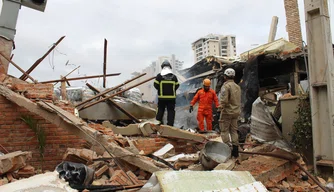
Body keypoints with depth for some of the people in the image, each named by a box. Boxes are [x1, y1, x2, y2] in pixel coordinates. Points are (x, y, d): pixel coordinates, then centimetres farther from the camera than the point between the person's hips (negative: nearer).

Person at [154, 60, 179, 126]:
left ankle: (158, 122, 17)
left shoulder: (159, 76, -7)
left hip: (162, 97, 0)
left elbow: (156, 85, -4)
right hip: (172, 97, 0)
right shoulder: (174, 76, -1)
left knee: (160, 110, 14)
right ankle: (170, 124, 4)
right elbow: (177, 86, 5)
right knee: (171, 111, 6)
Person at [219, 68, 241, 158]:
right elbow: (239, 100, 15)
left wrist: (220, 109, -13)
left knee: (224, 130, 1)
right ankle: (235, 150, 15)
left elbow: (224, 100, -22)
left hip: (227, 111, -8)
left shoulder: (226, 86, -13)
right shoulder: (237, 86, 12)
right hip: (236, 112, 8)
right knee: (234, 131, 12)